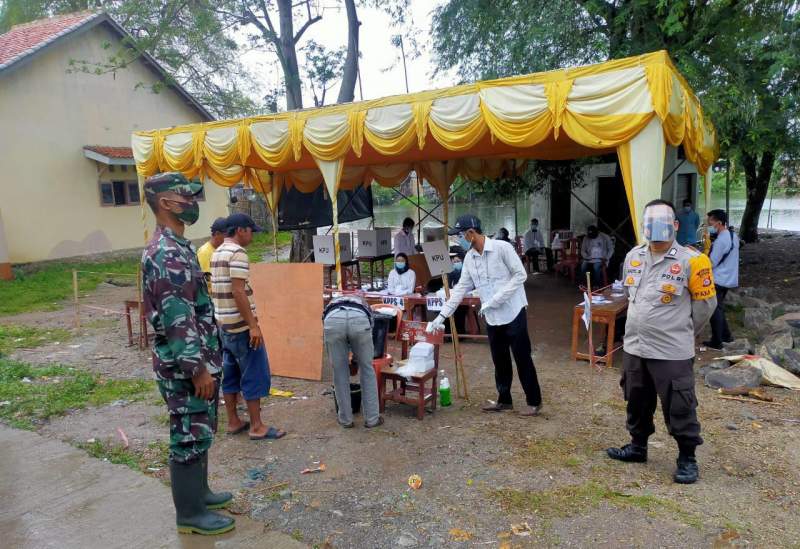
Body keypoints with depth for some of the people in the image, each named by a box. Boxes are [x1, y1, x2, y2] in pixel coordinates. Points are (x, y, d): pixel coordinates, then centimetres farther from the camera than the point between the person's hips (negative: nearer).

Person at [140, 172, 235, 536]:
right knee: (189, 437, 3)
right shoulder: (166, 253, -22)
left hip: (199, 359, 10)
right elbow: (177, 319, -25)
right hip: (185, 366, -10)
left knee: (200, 432, 21)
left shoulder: (177, 246, 11)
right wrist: (198, 368, -22)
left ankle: (198, 492, 36)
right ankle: (189, 513, 18)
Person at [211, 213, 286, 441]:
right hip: (240, 324, -10)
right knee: (254, 375, -2)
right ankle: (257, 427, 4)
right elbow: (238, 292, -23)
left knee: (230, 373, 14)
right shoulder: (237, 253, -16)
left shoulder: (217, 253, 14)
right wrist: (253, 325, -21)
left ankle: (233, 422, 22)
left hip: (225, 323, 10)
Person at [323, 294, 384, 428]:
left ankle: (345, 419, 31)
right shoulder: (364, 305, 44)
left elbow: (328, 346, 44)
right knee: (367, 369, 20)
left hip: (332, 320, 0)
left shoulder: (331, 305, 45)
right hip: (359, 319, 0)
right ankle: (372, 418, 28)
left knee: (339, 371, 20)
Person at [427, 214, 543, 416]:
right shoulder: (469, 258, 5)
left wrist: (496, 299, -19)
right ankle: (504, 400, 26)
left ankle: (534, 401, 14)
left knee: (522, 359, 2)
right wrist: (442, 315, 3)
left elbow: (520, 275, -13)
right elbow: (461, 288, 8)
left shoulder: (502, 248, -14)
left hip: (513, 313, -6)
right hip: (492, 318, 6)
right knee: (500, 361, 14)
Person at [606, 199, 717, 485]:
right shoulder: (633, 257, 5)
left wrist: (681, 332, 7)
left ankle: (687, 458, 23)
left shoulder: (690, 261, -13)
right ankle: (638, 447, 37)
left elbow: (705, 303, -3)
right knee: (637, 402, 19)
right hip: (634, 347, 6)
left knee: (679, 408, 4)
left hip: (672, 352, -6)